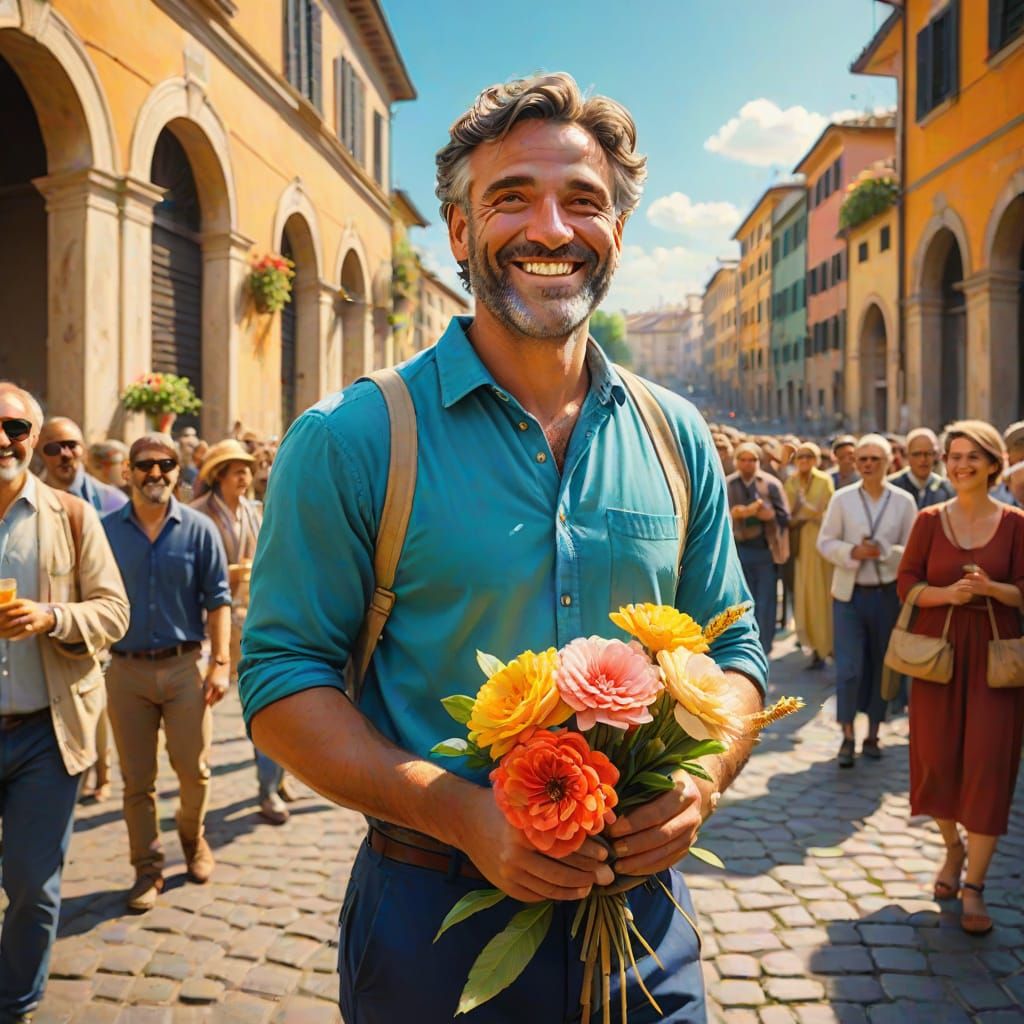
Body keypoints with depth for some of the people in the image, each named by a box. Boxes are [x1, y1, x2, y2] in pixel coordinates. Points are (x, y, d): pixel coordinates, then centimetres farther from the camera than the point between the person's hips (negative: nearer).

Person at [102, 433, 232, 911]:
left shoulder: (199, 529, -2)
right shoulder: (106, 530, 1)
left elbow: (218, 600, -1)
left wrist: (220, 663, -7)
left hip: (184, 665, -1)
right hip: (127, 669, 1)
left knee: (194, 769, 6)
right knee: (137, 779, 9)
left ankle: (192, 836, 35)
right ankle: (147, 867, 23)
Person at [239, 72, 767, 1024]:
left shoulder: (677, 437, 1)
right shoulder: (349, 439, -10)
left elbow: (732, 653, 7)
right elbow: (282, 678, -10)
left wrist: (699, 777, -13)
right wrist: (461, 813, -22)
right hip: (435, 919, -2)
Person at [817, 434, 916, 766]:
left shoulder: (904, 501, -1)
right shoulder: (842, 498, -2)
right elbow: (825, 542, 1)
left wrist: (883, 551, -17)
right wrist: (852, 552, -16)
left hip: (888, 594, 1)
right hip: (849, 593, -1)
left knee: (881, 665, 10)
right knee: (848, 667, -6)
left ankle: (872, 734, 25)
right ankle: (847, 736, 8)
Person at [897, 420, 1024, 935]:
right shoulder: (930, 520, 2)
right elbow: (907, 584, 0)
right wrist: (948, 593, -18)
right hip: (938, 651, 1)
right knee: (938, 758, 7)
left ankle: (974, 887, 7)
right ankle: (953, 846, 36)